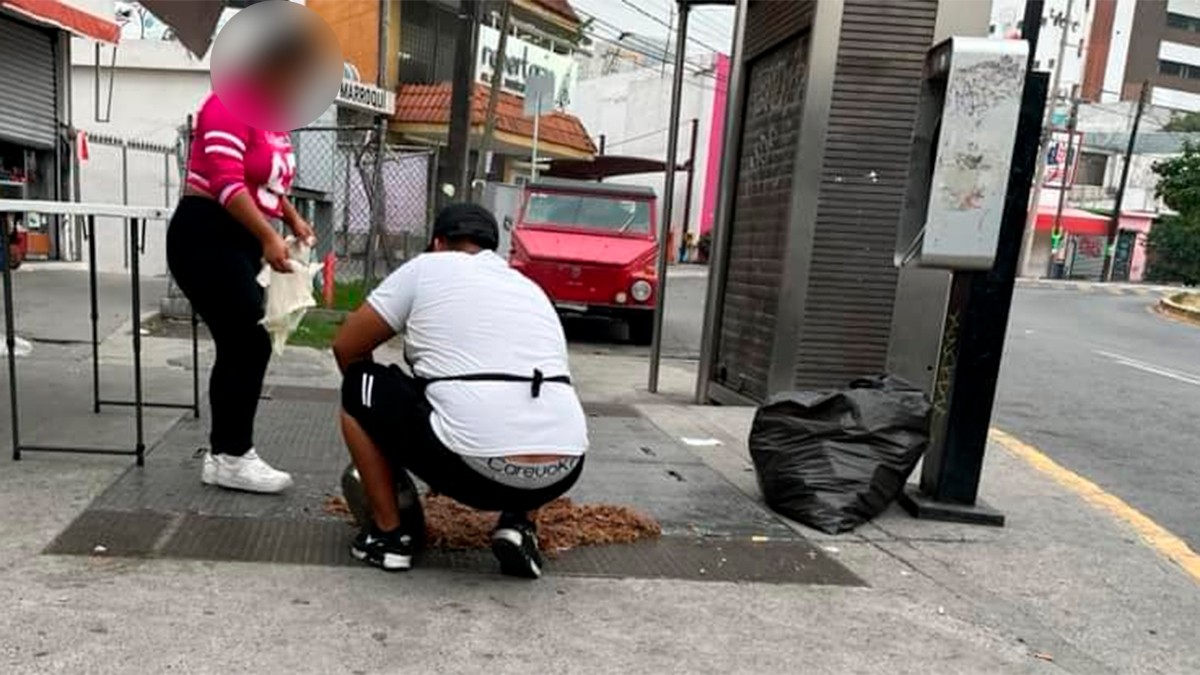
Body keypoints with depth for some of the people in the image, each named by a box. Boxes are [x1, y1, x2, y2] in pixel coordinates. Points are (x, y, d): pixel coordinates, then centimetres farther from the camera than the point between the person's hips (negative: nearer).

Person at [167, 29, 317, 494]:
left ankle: (225, 454, 16)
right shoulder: (230, 105, -12)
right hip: (206, 239, -9)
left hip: (240, 243, 9)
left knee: (238, 349, 8)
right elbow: (226, 182, -23)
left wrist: (293, 218, 10)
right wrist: (269, 237, -28)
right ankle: (232, 457, -1)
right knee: (250, 346, -11)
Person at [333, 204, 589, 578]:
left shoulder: (426, 268, 11)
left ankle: (389, 534, 20)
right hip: (560, 475, 5)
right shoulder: (533, 290, 26)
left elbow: (347, 347, 17)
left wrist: (370, 399, 38)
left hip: (474, 468, -5)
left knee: (358, 387, 19)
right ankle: (519, 525, 19)